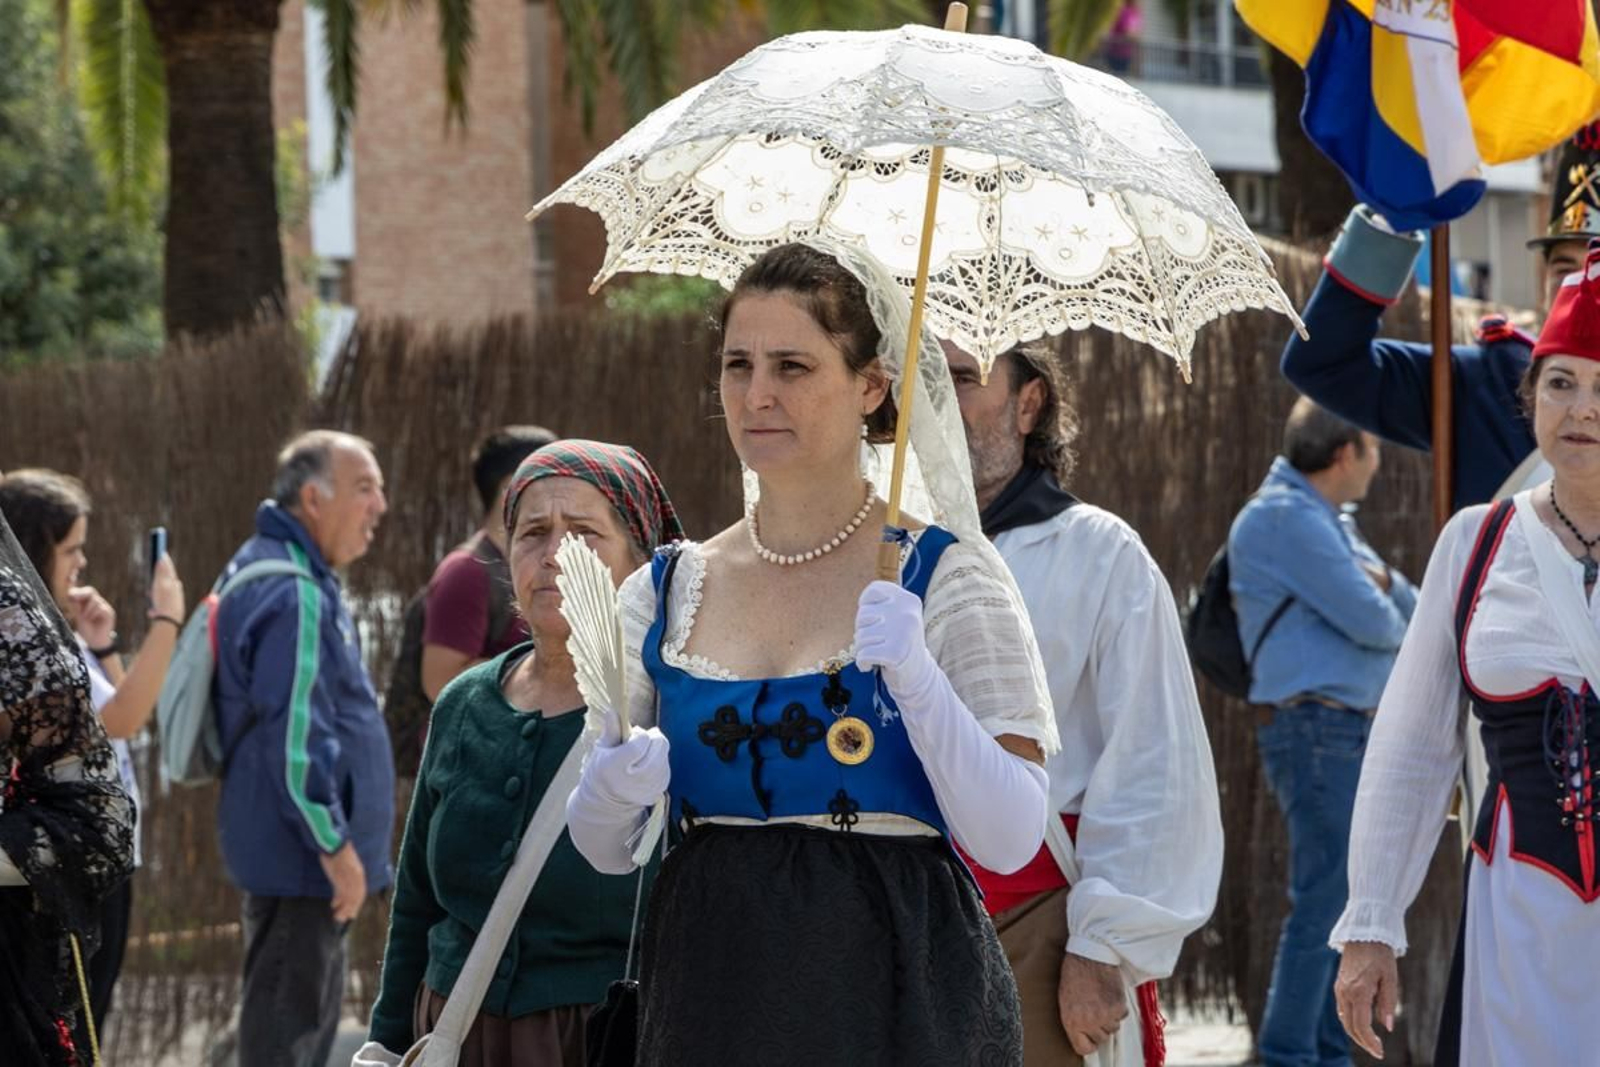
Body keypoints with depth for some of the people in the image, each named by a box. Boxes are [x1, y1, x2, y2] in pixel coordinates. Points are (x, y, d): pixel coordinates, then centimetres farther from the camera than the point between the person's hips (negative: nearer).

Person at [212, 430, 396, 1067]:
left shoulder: (267, 575, 15)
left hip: (292, 851, 11)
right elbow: (293, 733, -25)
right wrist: (334, 844, -22)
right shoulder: (292, 593, -20)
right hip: (298, 852, -11)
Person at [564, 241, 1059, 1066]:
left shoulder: (945, 576, -3)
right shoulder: (663, 594, 8)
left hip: (899, 1000, -3)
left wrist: (917, 681, -23)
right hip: (711, 998, 4)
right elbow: (605, 851, 11)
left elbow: (1010, 841, -11)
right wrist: (611, 795, -10)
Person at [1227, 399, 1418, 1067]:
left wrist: (1381, 585, -6)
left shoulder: (1328, 522, 20)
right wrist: (1395, 624, 6)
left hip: (1351, 733, 10)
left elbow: (1411, 610, 16)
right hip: (1317, 728, -10)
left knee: (1351, 903, 12)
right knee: (1324, 901, -12)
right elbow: (1370, 622, -17)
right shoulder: (1286, 517, -12)